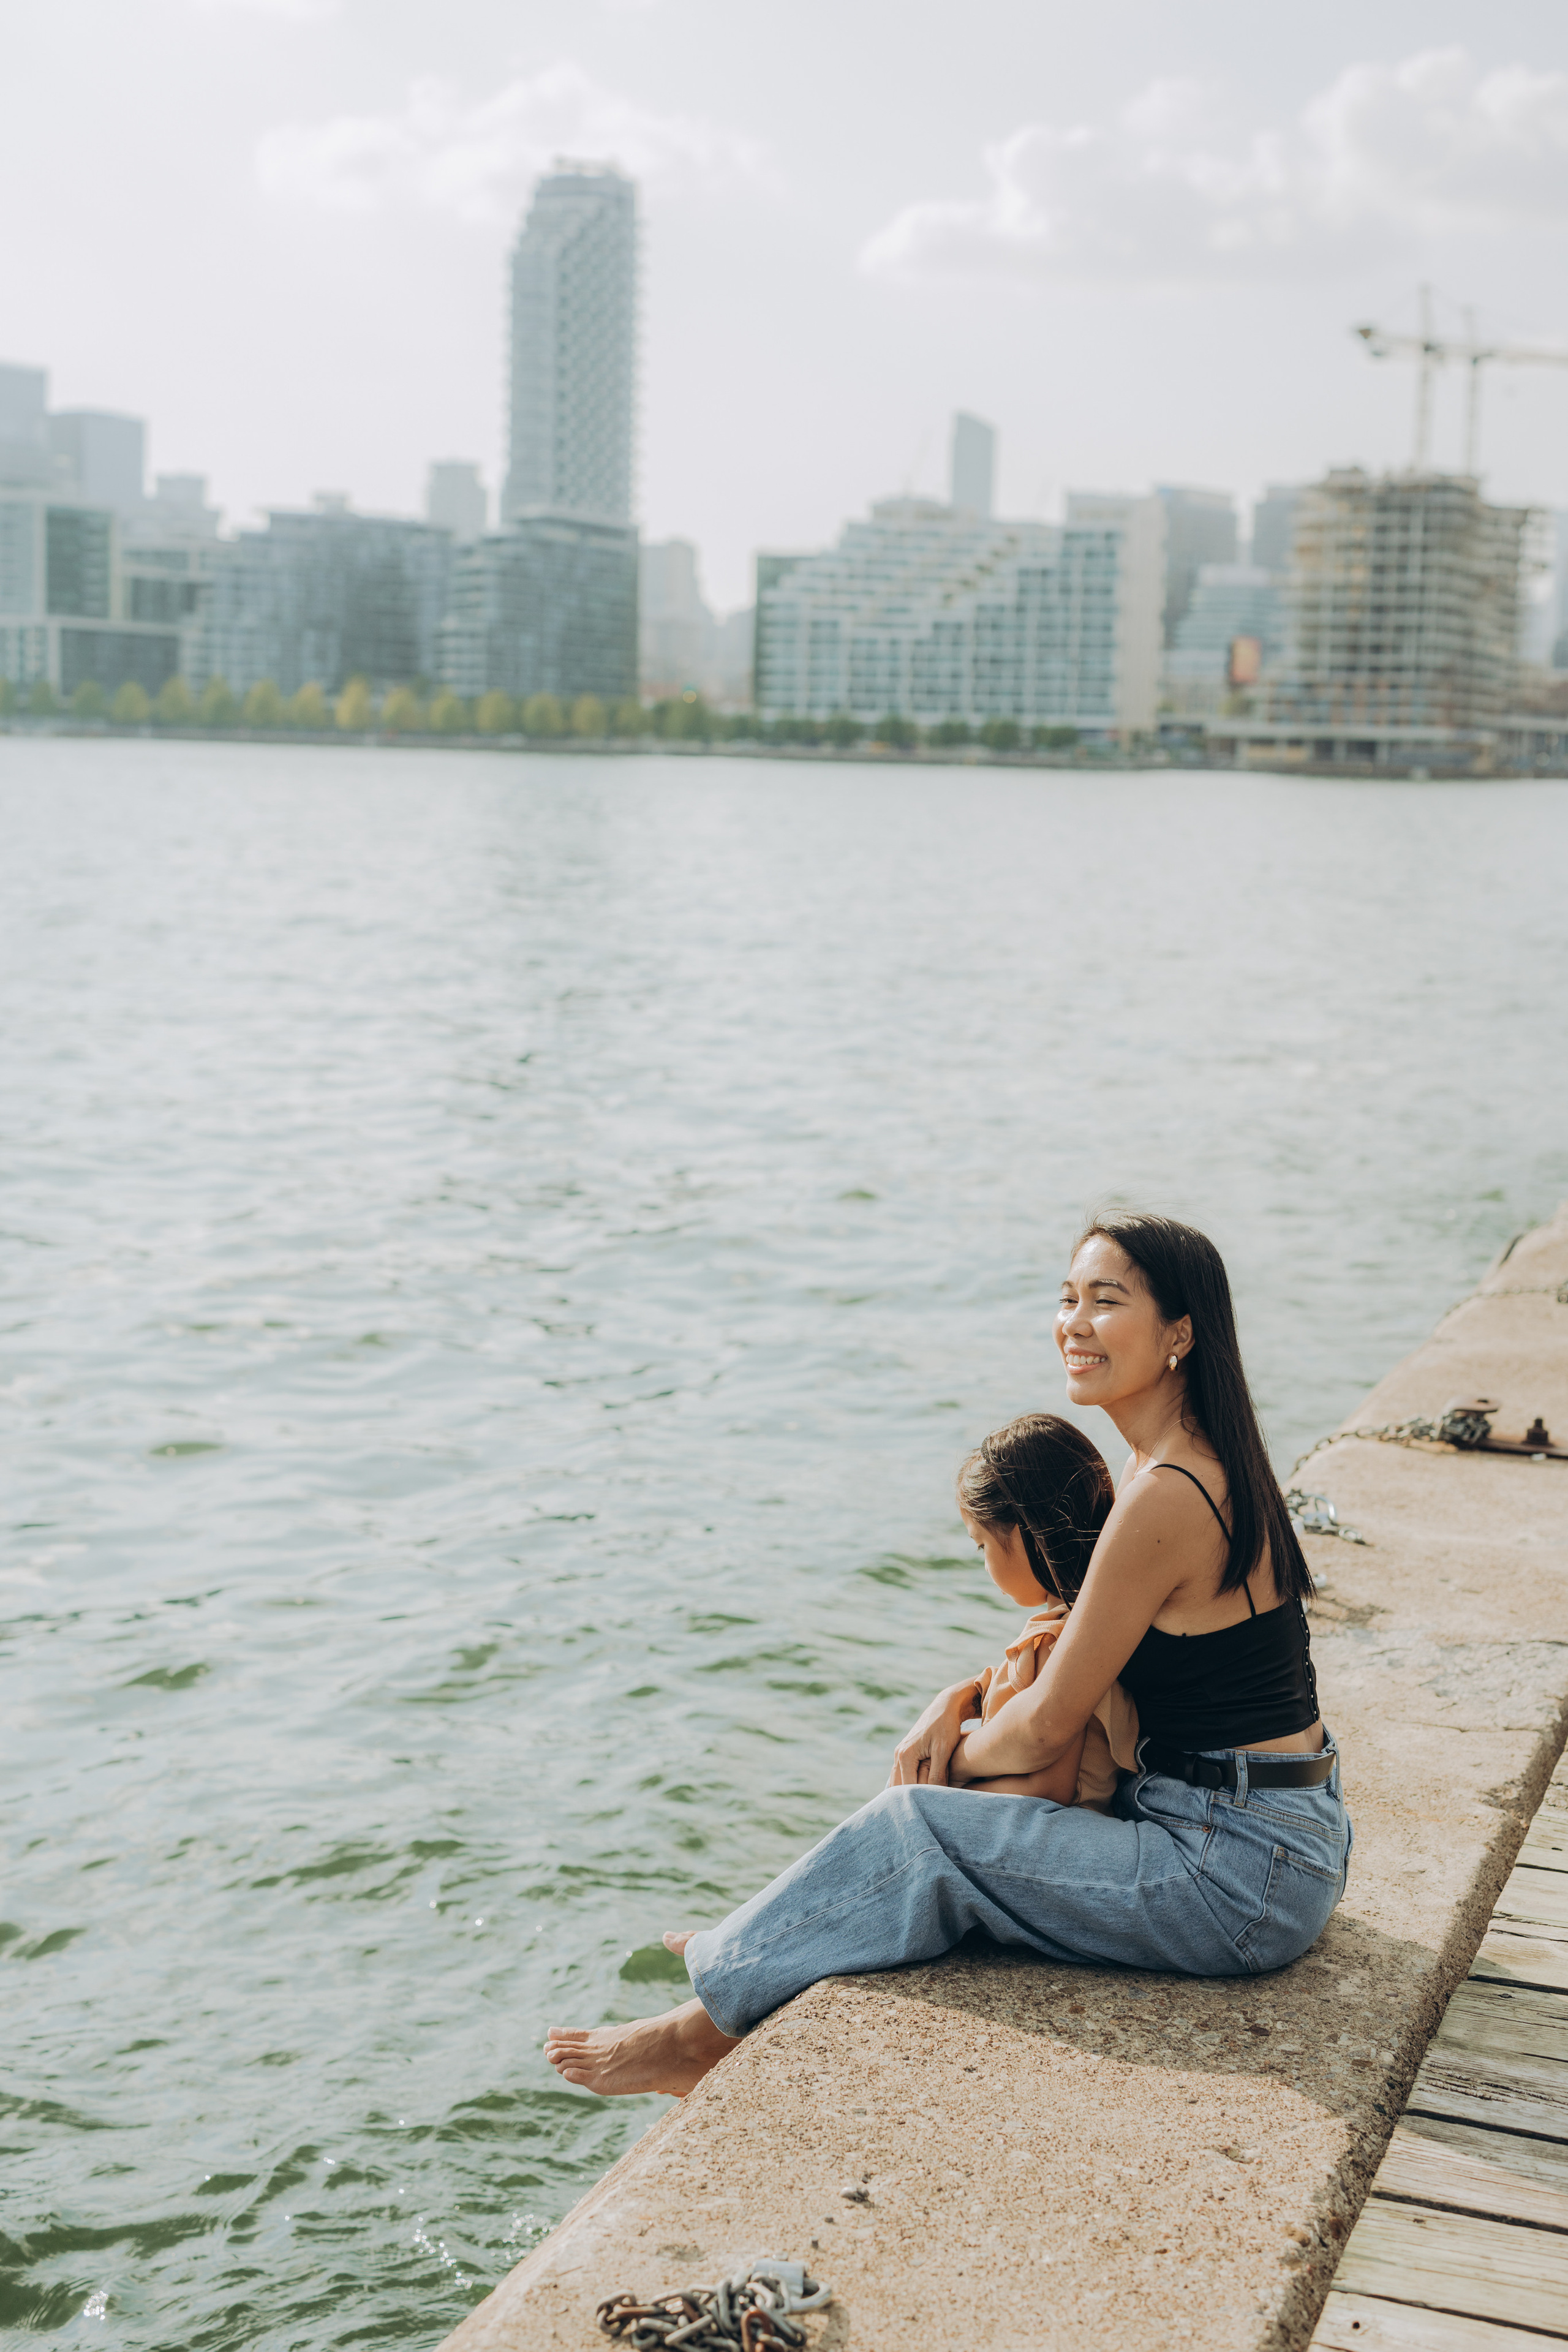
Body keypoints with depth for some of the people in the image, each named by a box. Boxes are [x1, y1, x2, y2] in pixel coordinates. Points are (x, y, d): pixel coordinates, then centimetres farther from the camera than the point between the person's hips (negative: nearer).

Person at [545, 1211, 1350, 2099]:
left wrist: (958, 1754, 3)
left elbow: (1047, 1729, -17)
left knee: (918, 1833, -7)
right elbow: (1080, 1654, 17)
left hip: (1242, 1876, -9)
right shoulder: (1201, 1462, 8)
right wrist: (961, 1700, 3)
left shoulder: (1167, 1497, -23)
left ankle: (714, 2028, 10)